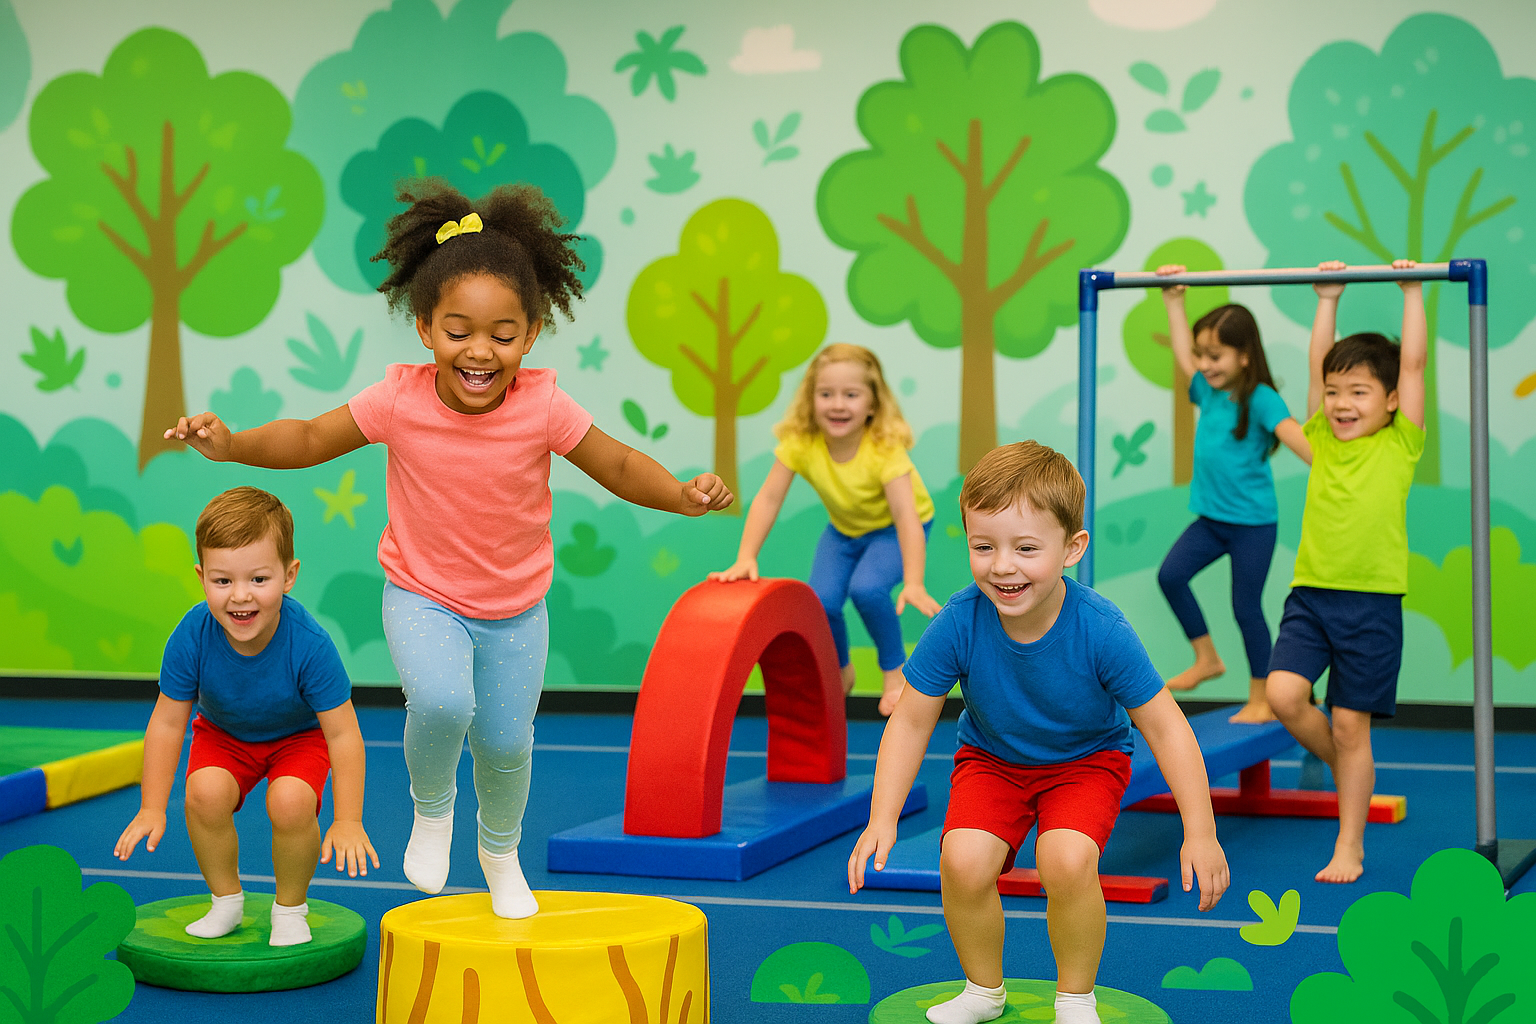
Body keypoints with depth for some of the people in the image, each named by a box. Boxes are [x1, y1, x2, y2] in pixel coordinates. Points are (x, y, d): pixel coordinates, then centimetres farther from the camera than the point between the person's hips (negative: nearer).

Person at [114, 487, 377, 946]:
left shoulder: (309, 645, -36)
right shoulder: (192, 637, -30)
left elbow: (343, 735, -26)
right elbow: (167, 723, -16)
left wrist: (348, 822, -26)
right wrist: (152, 808, -13)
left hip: (299, 736, -2)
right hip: (222, 734, 2)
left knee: (290, 803, -29)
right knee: (206, 792, -26)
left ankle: (291, 908, 1)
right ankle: (226, 900, 1)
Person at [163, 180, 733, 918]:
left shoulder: (543, 407, -19)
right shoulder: (400, 401, -20)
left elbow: (618, 467, -8)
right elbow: (311, 440, -7)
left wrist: (681, 494, -26)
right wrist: (231, 444, -21)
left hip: (515, 609, 2)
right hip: (423, 599, -1)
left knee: (506, 743, 10)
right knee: (441, 702, -29)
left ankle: (501, 852, 45)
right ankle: (430, 809, 7)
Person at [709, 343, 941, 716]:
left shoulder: (884, 448, -34)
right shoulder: (800, 442, -25)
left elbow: (906, 515, -40)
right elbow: (768, 499, -23)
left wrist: (913, 584, -50)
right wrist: (745, 558, -34)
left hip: (893, 529, -4)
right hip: (844, 530, 4)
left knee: (867, 588, -30)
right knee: (821, 601, -17)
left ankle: (894, 670, -3)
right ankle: (841, 672, 14)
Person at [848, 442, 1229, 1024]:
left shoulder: (1101, 631, -30)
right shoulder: (958, 624, -26)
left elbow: (1164, 726, -19)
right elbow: (911, 720, -13)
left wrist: (1200, 834, -18)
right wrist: (882, 819, -20)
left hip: (1087, 762, -2)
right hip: (991, 759, 2)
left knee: (1067, 861, -29)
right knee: (963, 862, -23)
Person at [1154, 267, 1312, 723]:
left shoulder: (1261, 399, -15)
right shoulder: (1208, 392, 5)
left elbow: (1294, 435, -27)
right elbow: (1182, 352, 17)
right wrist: (1174, 301, 20)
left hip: (1252, 521, -6)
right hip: (1211, 517, 7)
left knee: (1246, 606, 0)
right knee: (1170, 574, -7)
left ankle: (1261, 699, 14)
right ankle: (1206, 658, 11)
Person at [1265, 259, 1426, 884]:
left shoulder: (1400, 445, 1)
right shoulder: (1323, 439, 9)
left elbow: (1413, 364, -1)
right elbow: (1317, 363, 12)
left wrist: (1412, 293, 2)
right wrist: (1327, 300, 13)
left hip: (1371, 602, -3)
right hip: (1310, 593, 3)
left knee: (1351, 725, 2)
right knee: (1284, 694, -16)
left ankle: (1349, 848, 14)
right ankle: (1342, 767, 14)